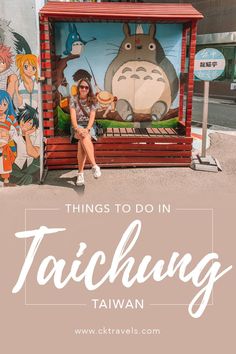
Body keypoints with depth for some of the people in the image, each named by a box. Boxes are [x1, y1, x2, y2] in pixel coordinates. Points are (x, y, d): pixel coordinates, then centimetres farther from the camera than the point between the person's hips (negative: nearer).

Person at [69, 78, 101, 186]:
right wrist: (77, 129, -26)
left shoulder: (92, 101, 5)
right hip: (78, 125, -1)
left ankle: (80, 172, -32)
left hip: (89, 126, 1)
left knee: (82, 142, -31)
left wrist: (87, 129, -24)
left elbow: (92, 117, -5)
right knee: (85, 138, -35)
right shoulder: (73, 99, 3)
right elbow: (73, 116, -8)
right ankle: (94, 166, -39)